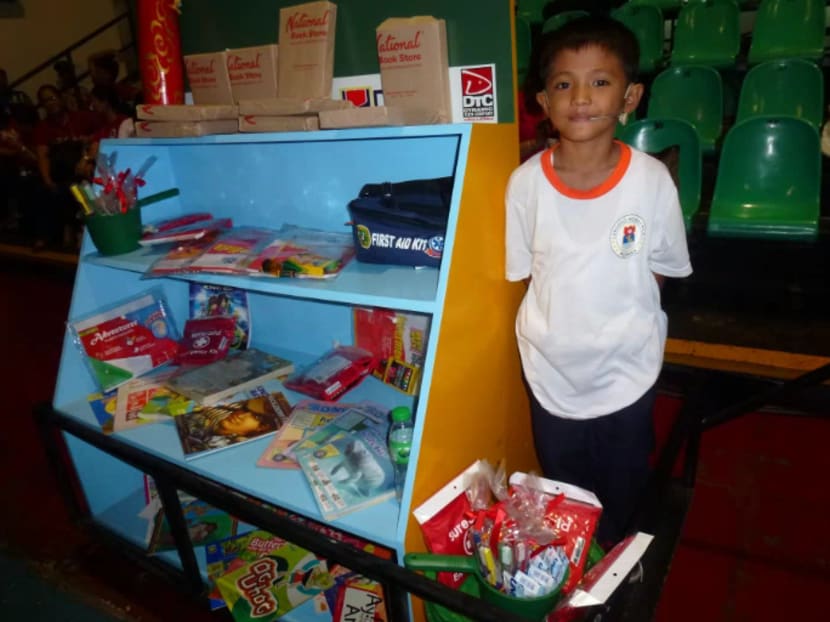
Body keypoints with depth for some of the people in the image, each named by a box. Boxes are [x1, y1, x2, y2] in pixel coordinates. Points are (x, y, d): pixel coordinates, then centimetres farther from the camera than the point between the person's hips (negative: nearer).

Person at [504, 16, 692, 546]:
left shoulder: (652, 180, -18)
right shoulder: (526, 182, -16)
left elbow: (659, 270, -5)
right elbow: (525, 271, -5)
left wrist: (619, 320, -10)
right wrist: (559, 323, -10)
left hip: (627, 369, 0)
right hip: (552, 368, 1)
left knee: (623, 492, 24)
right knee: (561, 489, 25)